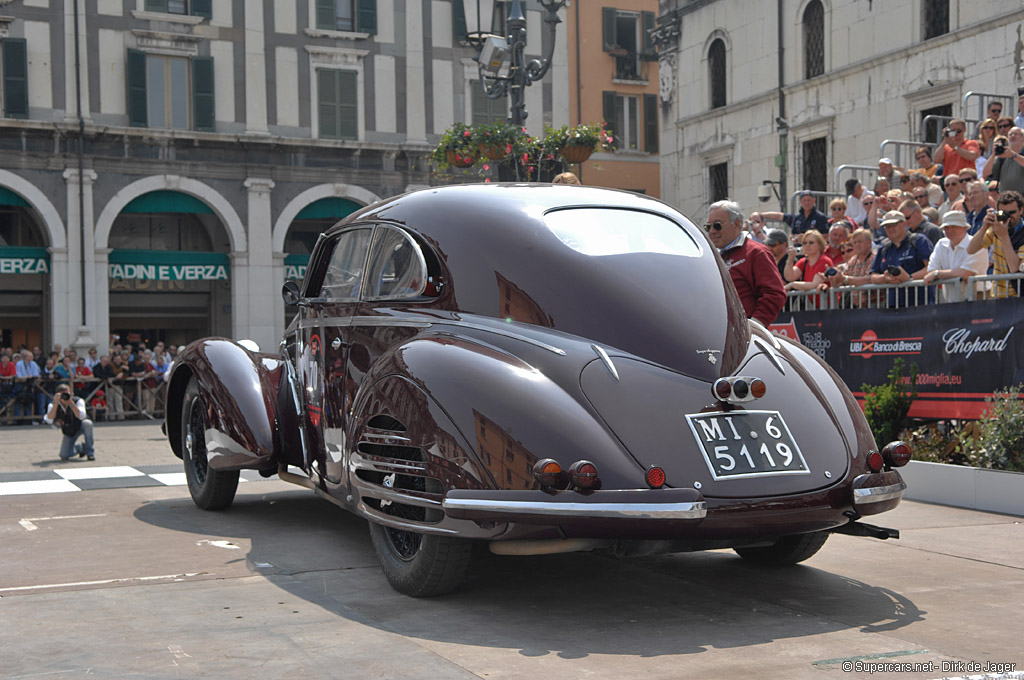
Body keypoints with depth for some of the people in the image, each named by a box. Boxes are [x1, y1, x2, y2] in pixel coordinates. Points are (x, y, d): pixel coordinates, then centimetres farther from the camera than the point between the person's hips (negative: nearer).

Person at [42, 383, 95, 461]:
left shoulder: (78, 401, -23)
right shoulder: (53, 405, -17)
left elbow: (81, 416, -39)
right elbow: (49, 420, -33)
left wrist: (71, 402, -44)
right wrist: (56, 403, -40)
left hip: (81, 427, -2)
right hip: (69, 433, 2)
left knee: (87, 423, -37)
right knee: (64, 456, -13)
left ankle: (90, 452, -22)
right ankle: (80, 448, 21)